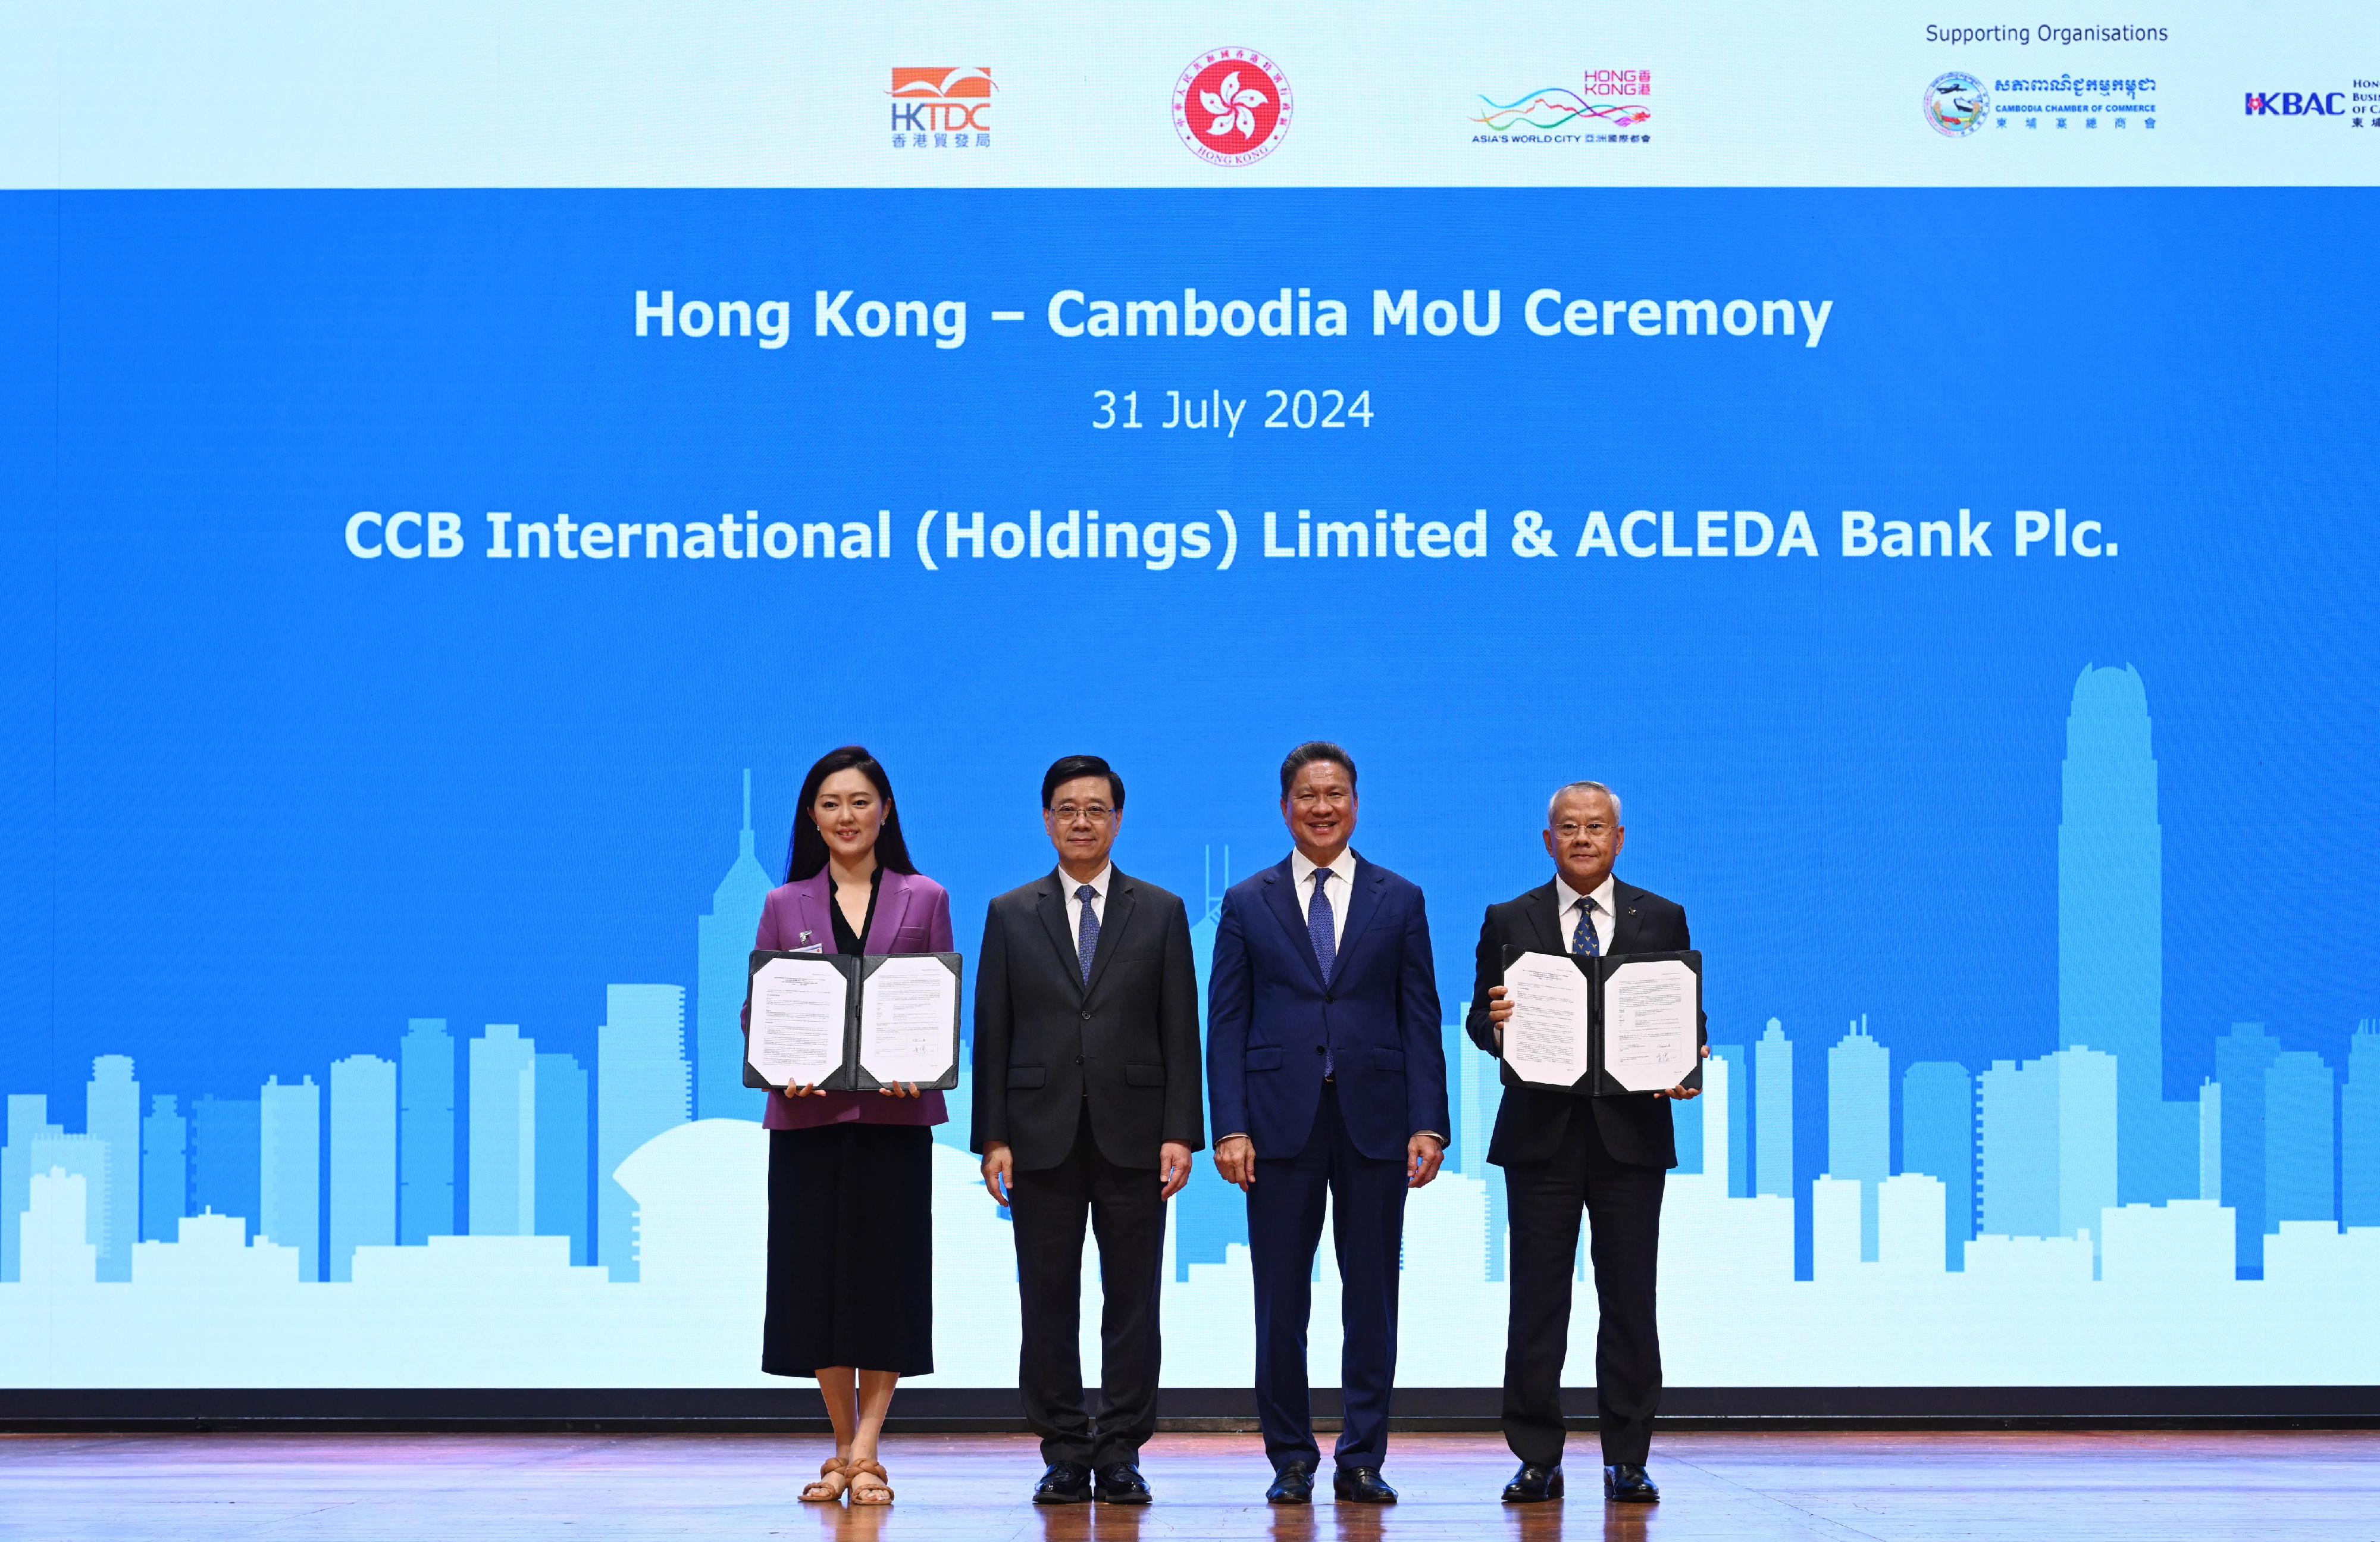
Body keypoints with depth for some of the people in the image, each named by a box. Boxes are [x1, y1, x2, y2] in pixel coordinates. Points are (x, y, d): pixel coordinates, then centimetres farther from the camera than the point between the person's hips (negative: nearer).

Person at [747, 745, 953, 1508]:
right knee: (816, 1273, 1)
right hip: (809, 1112, 1)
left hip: (894, 1112, -1)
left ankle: (865, 1453, 0)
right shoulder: (785, 906, 10)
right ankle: (846, 1449, 13)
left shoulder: (924, 900, 8)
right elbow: (757, 1012, 7)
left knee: (886, 1272, -4)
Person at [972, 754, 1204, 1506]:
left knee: (1131, 1299, 1)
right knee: (1048, 1301, 2)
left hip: (1132, 1134, 0)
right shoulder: (1010, 915, 8)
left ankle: (1121, 1454, 7)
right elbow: (992, 1034, 5)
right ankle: (1065, 1455, 9)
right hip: (1042, 1135, 0)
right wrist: (992, 1138, -2)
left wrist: (1181, 1132, -5)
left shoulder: (1161, 913, 8)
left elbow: (1180, 1032, 4)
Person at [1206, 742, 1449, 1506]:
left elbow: (1421, 1019, 5)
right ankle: (1292, 1460, 11)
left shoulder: (1399, 900, 8)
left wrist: (1428, 1123, -4)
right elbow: (1226, 1024, 3)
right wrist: (1229, 1128, -7)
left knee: (1372, 1299, 3)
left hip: (1374, 1122, 0)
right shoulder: (1247, 904, 7)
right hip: (1281, 1122, 0)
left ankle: (1362, 1461, 10)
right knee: (1281, 1300, 2)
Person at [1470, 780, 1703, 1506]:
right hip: (1541, 1133, 0)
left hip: (1631, 1129, 0)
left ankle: (1627, 1460, 10)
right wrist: (1495, 1023, -19)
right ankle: (1537, 1459, 7)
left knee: (1630, 1303, 3)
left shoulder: (1663, 920, 8)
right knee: (1537, 1303, 1)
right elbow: (1481, 1020, 4)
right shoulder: (1509, 921, 7)